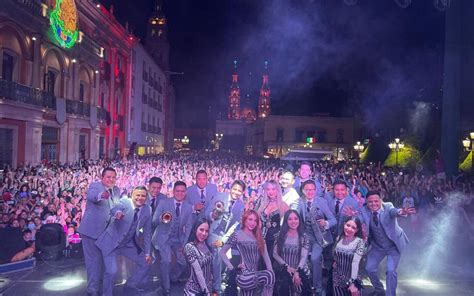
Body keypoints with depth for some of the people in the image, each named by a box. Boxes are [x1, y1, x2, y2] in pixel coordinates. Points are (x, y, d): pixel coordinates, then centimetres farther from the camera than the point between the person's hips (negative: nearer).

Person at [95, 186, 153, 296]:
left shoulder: (147, 210, -6)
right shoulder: (125, 202, -18)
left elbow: (147, 232, 1)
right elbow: (114, 209, -41)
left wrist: (148, 253, 1)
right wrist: (118, 212, -65)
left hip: (129, 244, 5)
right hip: (111, 242, -5)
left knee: (146, 263, 8)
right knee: (112, 271, -17)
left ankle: (131, 285, 32)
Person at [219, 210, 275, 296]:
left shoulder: (258, 237, 14)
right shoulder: (237, 234, -2)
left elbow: (265, 256, 5)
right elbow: (222, 252, 0)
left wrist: (271, 272, -7)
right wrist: (232, 268, -8)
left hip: (254, 275, 6)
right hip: (244, 276, -6)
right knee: (269, 275, -28)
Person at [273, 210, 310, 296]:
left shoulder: (303, 237, 1)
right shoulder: (280, 235, 3)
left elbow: (304, 257, -7)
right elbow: (275, 254, 1)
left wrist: (297, 272, -20)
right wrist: (287, 267, -10)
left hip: (299, 271, 1)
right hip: (284, 271, 0)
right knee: (284, 287, -29)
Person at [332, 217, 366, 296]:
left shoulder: (359, 242, -14)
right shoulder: (339, 238, 0)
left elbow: (355, 262, -19)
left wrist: (352, 283, -22)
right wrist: (335, 262, -1)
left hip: (351, 280, -4)